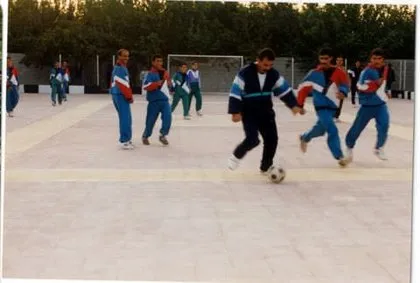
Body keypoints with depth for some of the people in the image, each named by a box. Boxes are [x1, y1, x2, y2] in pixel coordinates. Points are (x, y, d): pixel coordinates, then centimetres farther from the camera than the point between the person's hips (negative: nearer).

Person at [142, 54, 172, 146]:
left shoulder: (165, 73, 10)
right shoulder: (150, 74, -8)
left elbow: (169, 85, 24)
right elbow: (145, 86, -21)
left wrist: (169, 84, 0)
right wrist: (157, 84, -31)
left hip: (164, 100, 4)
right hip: (154, 101, -4)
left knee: (168, 117, -13)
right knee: (151, 120, 4)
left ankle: (163, 135, 5)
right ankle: (145, 136, 28)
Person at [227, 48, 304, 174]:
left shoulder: (274, 74, -4)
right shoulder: (245, 73, -18)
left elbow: (285, 90, 5)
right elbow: (235, 93, -16)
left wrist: (294, 105, -5)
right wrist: (235, 112, -21)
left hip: (266, 112, 5)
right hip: (249, 113, -5)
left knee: (272, 139, 0)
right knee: (252, 139, -19)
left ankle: (265, 167, 18)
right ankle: (236, 156, 10)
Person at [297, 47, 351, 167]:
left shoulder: (338, 72, -4)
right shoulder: (314, 73, -5)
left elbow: (345, 84, -5)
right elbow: (303, 88, 0)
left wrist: (343, 92, -29)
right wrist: (299, 105, -2)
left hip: (332, 106, 4)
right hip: (321, 106, -4)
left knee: (320, 129, 19)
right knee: (332, 130, -18)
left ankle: (304, 138, 49)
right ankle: (340, 157, -15)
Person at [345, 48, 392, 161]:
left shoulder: (385, 68, 5)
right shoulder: (367, 71, -17)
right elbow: (361, 87, -27)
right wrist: (376, 84, -34)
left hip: (381, 104, 4)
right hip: (367, 105, -4)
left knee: (384, 125, -15)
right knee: (357, 127, 6)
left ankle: (379, 149, 6)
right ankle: (349, 147, 31)